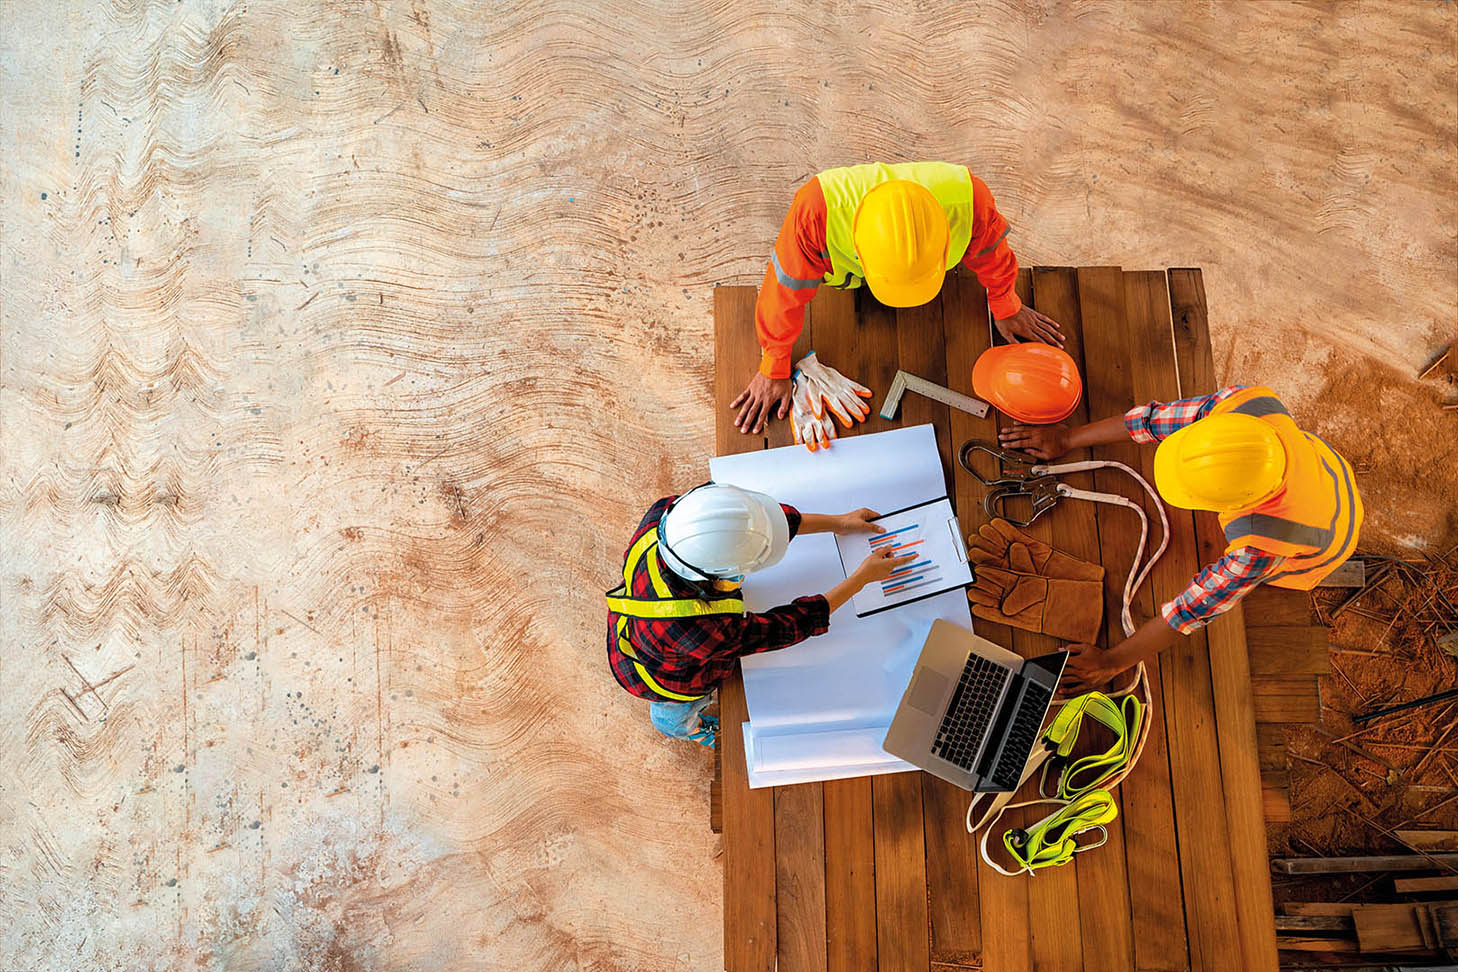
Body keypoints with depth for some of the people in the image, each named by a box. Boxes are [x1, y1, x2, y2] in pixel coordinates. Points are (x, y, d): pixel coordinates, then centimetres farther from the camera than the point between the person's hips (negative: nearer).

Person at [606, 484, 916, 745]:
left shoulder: (664, 512, -37)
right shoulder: (703, 630, -51)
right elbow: (784, 627, -32)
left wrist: (837, 522, -16)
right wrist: (863, 576, -26)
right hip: (671, 680, -4)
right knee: (676, 714, 35)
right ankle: (680, 728, 71)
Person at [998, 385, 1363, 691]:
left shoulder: (1260, 549, -50)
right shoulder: (1249, 402, -40)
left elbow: (1195, 608, -38)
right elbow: (1158, 418, -28)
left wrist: (1110, 663, -27)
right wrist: (1068, 438, -20)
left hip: (1323, 548, -4)